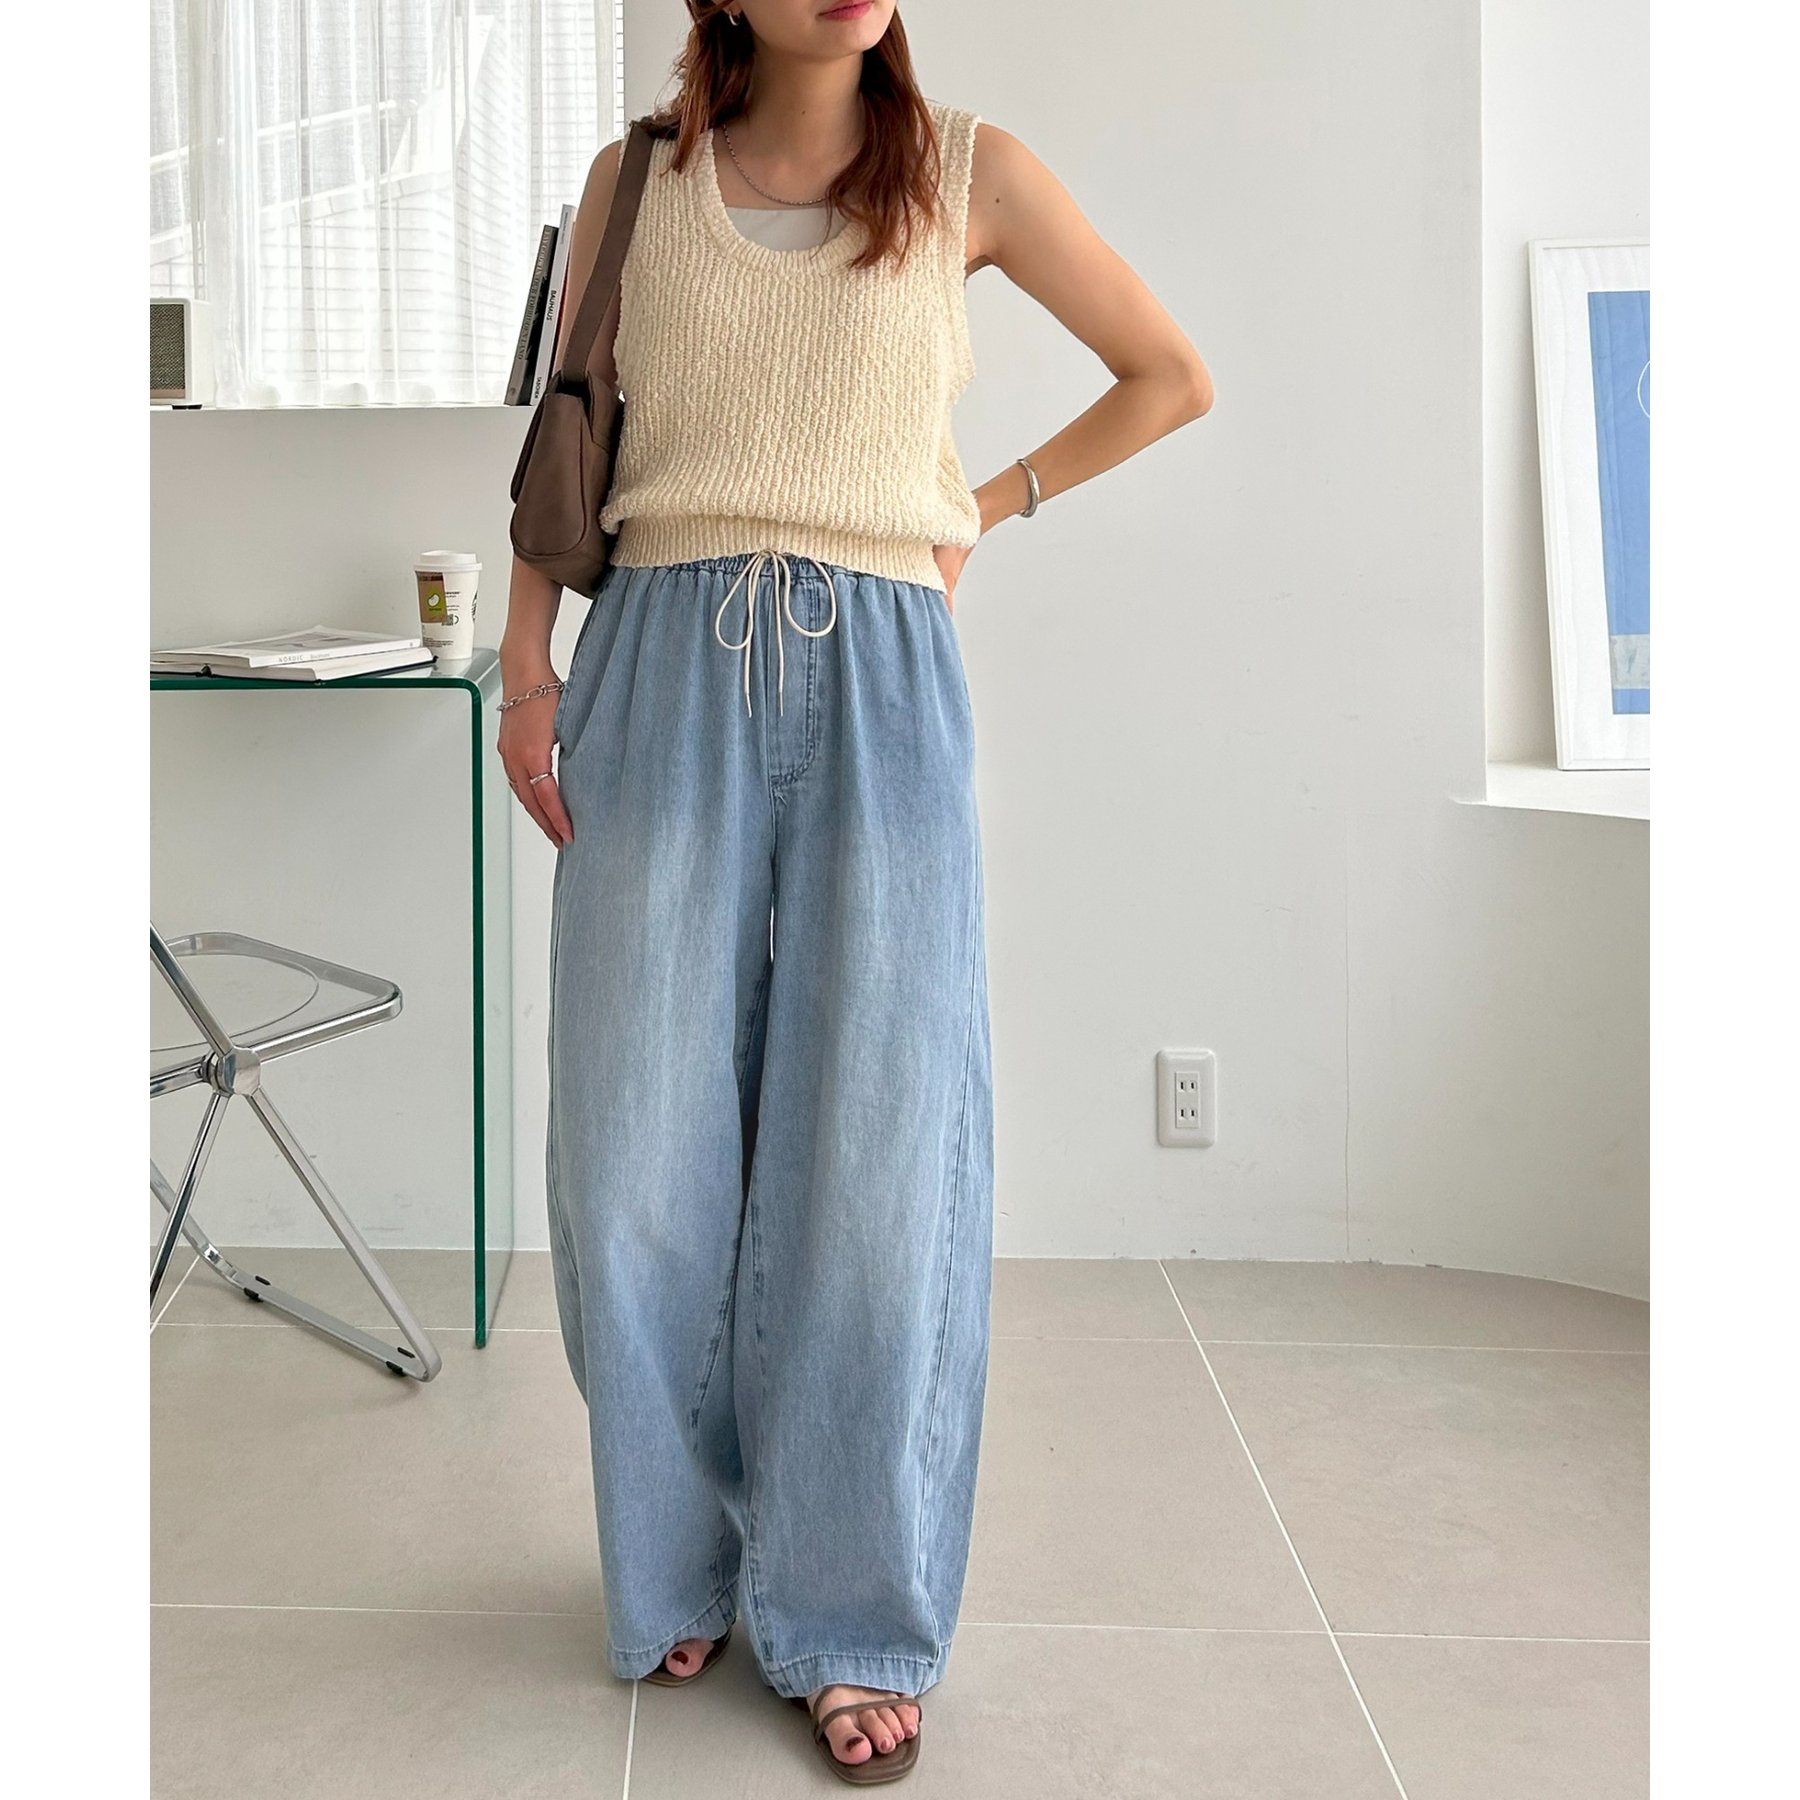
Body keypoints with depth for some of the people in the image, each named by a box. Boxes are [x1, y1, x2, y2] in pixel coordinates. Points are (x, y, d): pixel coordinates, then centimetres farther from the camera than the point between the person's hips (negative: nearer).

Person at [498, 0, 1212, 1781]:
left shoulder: (973, 172, 8)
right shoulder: (640, 179, 11)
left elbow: (1171, 376, 16)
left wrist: (985, 503, 12)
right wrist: (526, 667, 3)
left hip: (879, 685, -1)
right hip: (666, 672, 1)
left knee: (873, 1150, -3)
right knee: (644, 1149, 1)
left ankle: (853, 1618, 10)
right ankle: (681, 1564, 21)